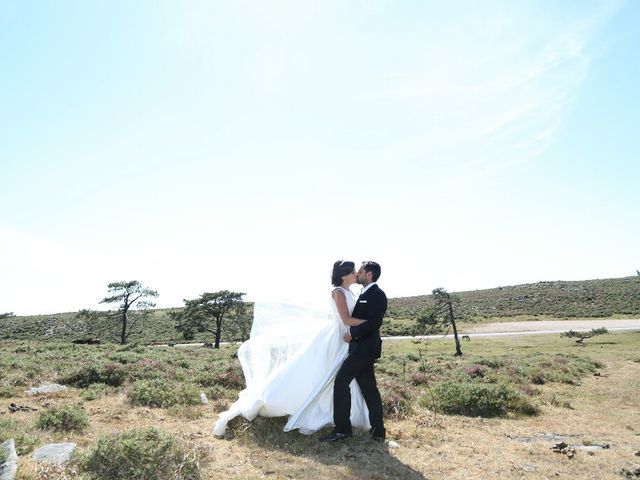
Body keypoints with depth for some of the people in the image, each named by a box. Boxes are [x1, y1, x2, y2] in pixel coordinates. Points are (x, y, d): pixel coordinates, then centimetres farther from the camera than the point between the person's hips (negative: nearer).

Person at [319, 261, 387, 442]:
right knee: (368, 388, 12)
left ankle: (342, 429, -2)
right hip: (362, 347, 10)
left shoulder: (376, 294, -12)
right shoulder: (365, 294, 18)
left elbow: (374, 322, -21)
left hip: (364, 347, -10)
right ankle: (378, 431, 19)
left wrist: (353, 334, -18)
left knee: (341, 381, -9)